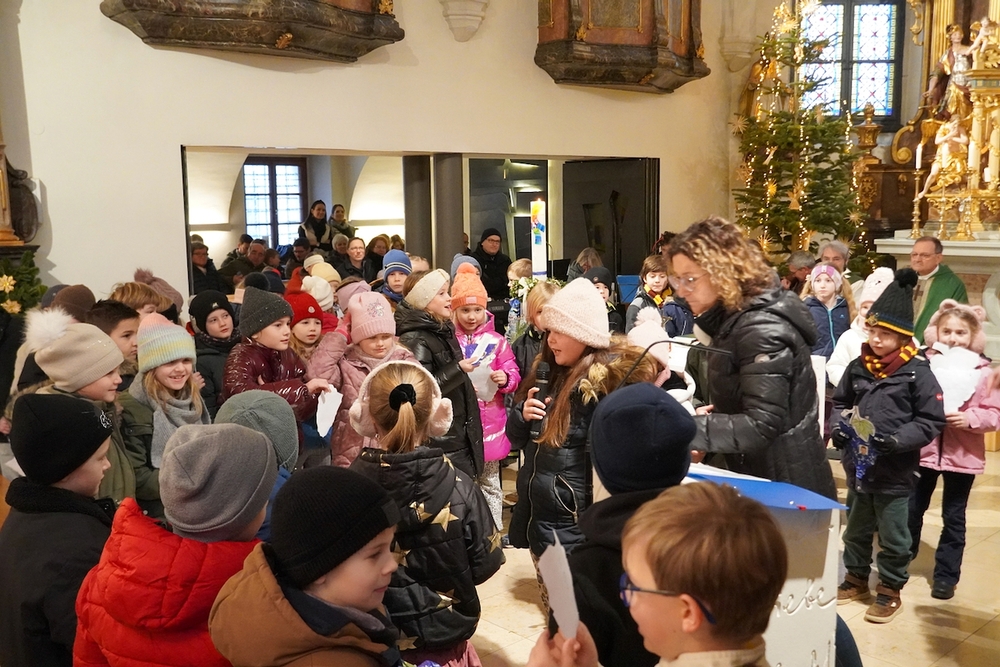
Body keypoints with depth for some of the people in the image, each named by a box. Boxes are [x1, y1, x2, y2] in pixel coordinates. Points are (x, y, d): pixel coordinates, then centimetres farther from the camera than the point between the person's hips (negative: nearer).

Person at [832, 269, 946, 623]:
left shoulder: (917, 372, -12)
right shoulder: (858, 366, 1)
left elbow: (932, 421, -11)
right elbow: (840, 402, 15)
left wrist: (898, 439, -23)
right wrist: (840, 423, -5)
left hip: (895, 472, -5)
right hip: (857, 466, 5)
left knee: (892, 536, 10)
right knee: (856, 528, 20)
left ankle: (890, 590, 27)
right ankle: (856, 578, 37)